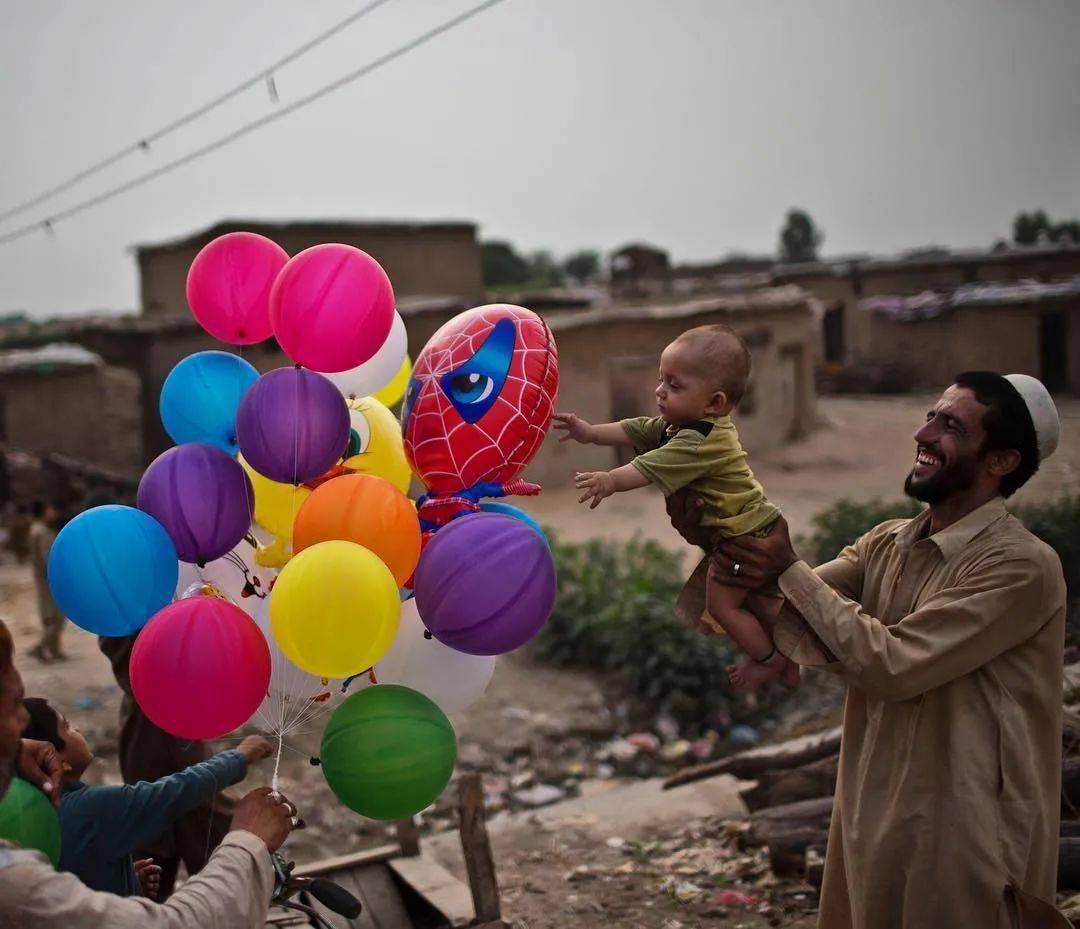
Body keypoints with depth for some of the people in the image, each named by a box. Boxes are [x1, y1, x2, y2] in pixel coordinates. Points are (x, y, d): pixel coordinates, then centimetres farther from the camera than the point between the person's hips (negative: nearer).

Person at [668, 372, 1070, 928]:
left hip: (961, 836, -7)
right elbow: (782, 606, -3)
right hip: (873, 812, 7)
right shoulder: (886, 542, 3)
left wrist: (790, 570, -18)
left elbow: (892, 664, -24)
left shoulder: (1021, 565, -19)